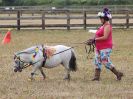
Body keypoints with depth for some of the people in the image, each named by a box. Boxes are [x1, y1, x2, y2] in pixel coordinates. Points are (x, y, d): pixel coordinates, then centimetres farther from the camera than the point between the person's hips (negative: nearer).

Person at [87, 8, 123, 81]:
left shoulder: (107, 26, -16)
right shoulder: (103, 26, 14)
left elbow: (105, 37, -25)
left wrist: (95, 39, -20)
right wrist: (93, 40, 3)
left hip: (105, 48, -10)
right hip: (99, 47, 10)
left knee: (106, 62, -8)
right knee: (97, 62, 8)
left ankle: (118, 74, 3)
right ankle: (96, 76, 12)